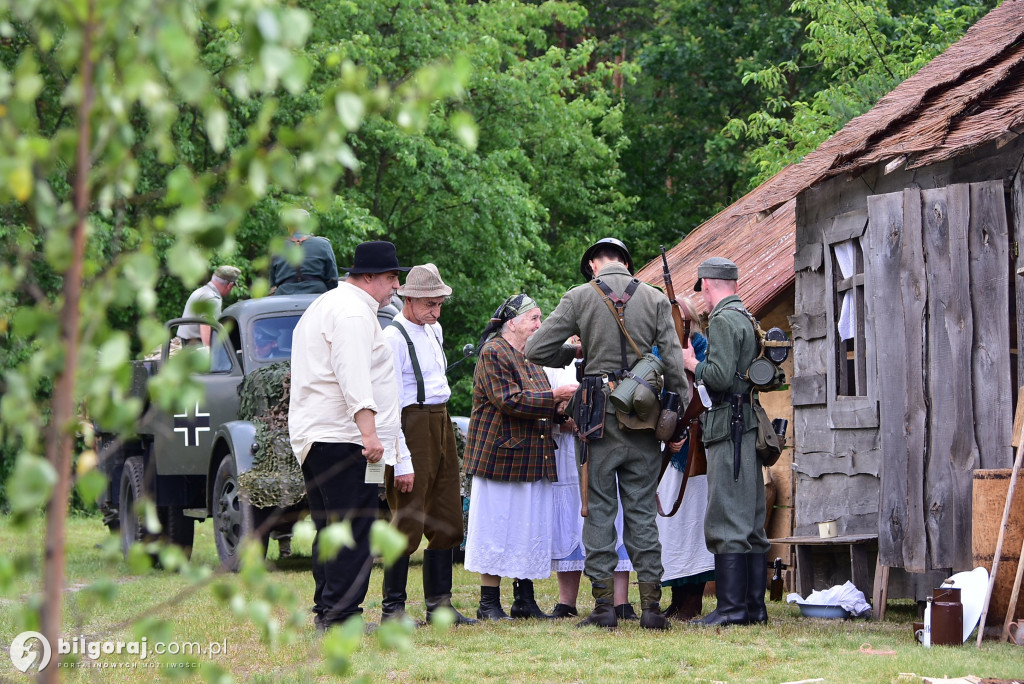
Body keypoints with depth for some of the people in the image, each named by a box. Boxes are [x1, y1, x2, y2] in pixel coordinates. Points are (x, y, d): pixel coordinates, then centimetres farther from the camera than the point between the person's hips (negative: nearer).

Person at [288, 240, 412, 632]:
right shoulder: (353, 313, -12)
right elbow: (354, 377, -23)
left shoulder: (326, 305, 23)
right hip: (343, 437, -11)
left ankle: (325, 608, 14)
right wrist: (369, 432, -29)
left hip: (312, 437, 11)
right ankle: (340, 614, -14)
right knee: (354, 527, -11)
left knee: (330, 527, 13)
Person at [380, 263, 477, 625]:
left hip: (441, 423, 9)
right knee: (408, 521, -9)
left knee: (446, 519, 10)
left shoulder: (434, 330, 14)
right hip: (412, 424, -9)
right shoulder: (393, 338, -13)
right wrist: (401, 461, -21)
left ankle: (439, 603, 16)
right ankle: (393, 608, -3)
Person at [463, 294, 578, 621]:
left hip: (533, 459, 9)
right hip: (500, 456, -9)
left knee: (531, 529, 8)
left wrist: (562, 410, 5)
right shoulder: (493, 352, -9)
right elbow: (509, 401, -18)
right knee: (496, 530, -5)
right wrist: (554, 397, -19)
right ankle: (489, 603, 1)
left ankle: (525, 600, 14)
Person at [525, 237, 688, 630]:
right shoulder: (655, 300, 4)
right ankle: (651, 605, 2)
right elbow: (674, 364, 0)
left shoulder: (580, 298, 0)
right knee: (642, 510, 6)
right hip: (644, 419, 2)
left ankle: (604, 605, 0)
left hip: (599, 415, -2)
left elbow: (536, 350, -1)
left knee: (599, 509, 4)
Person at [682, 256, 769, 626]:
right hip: (750, 429, 10)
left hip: (730, 429, -10)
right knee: (751, 522, 10)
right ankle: (754, 605, 13)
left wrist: (692, 363, -3)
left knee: (727, 523, -9)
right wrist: (701, 364, 21)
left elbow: (720, 376, -20)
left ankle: (731, 607, -12)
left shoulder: (723, 321, -11)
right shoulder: (748, 319, 19)